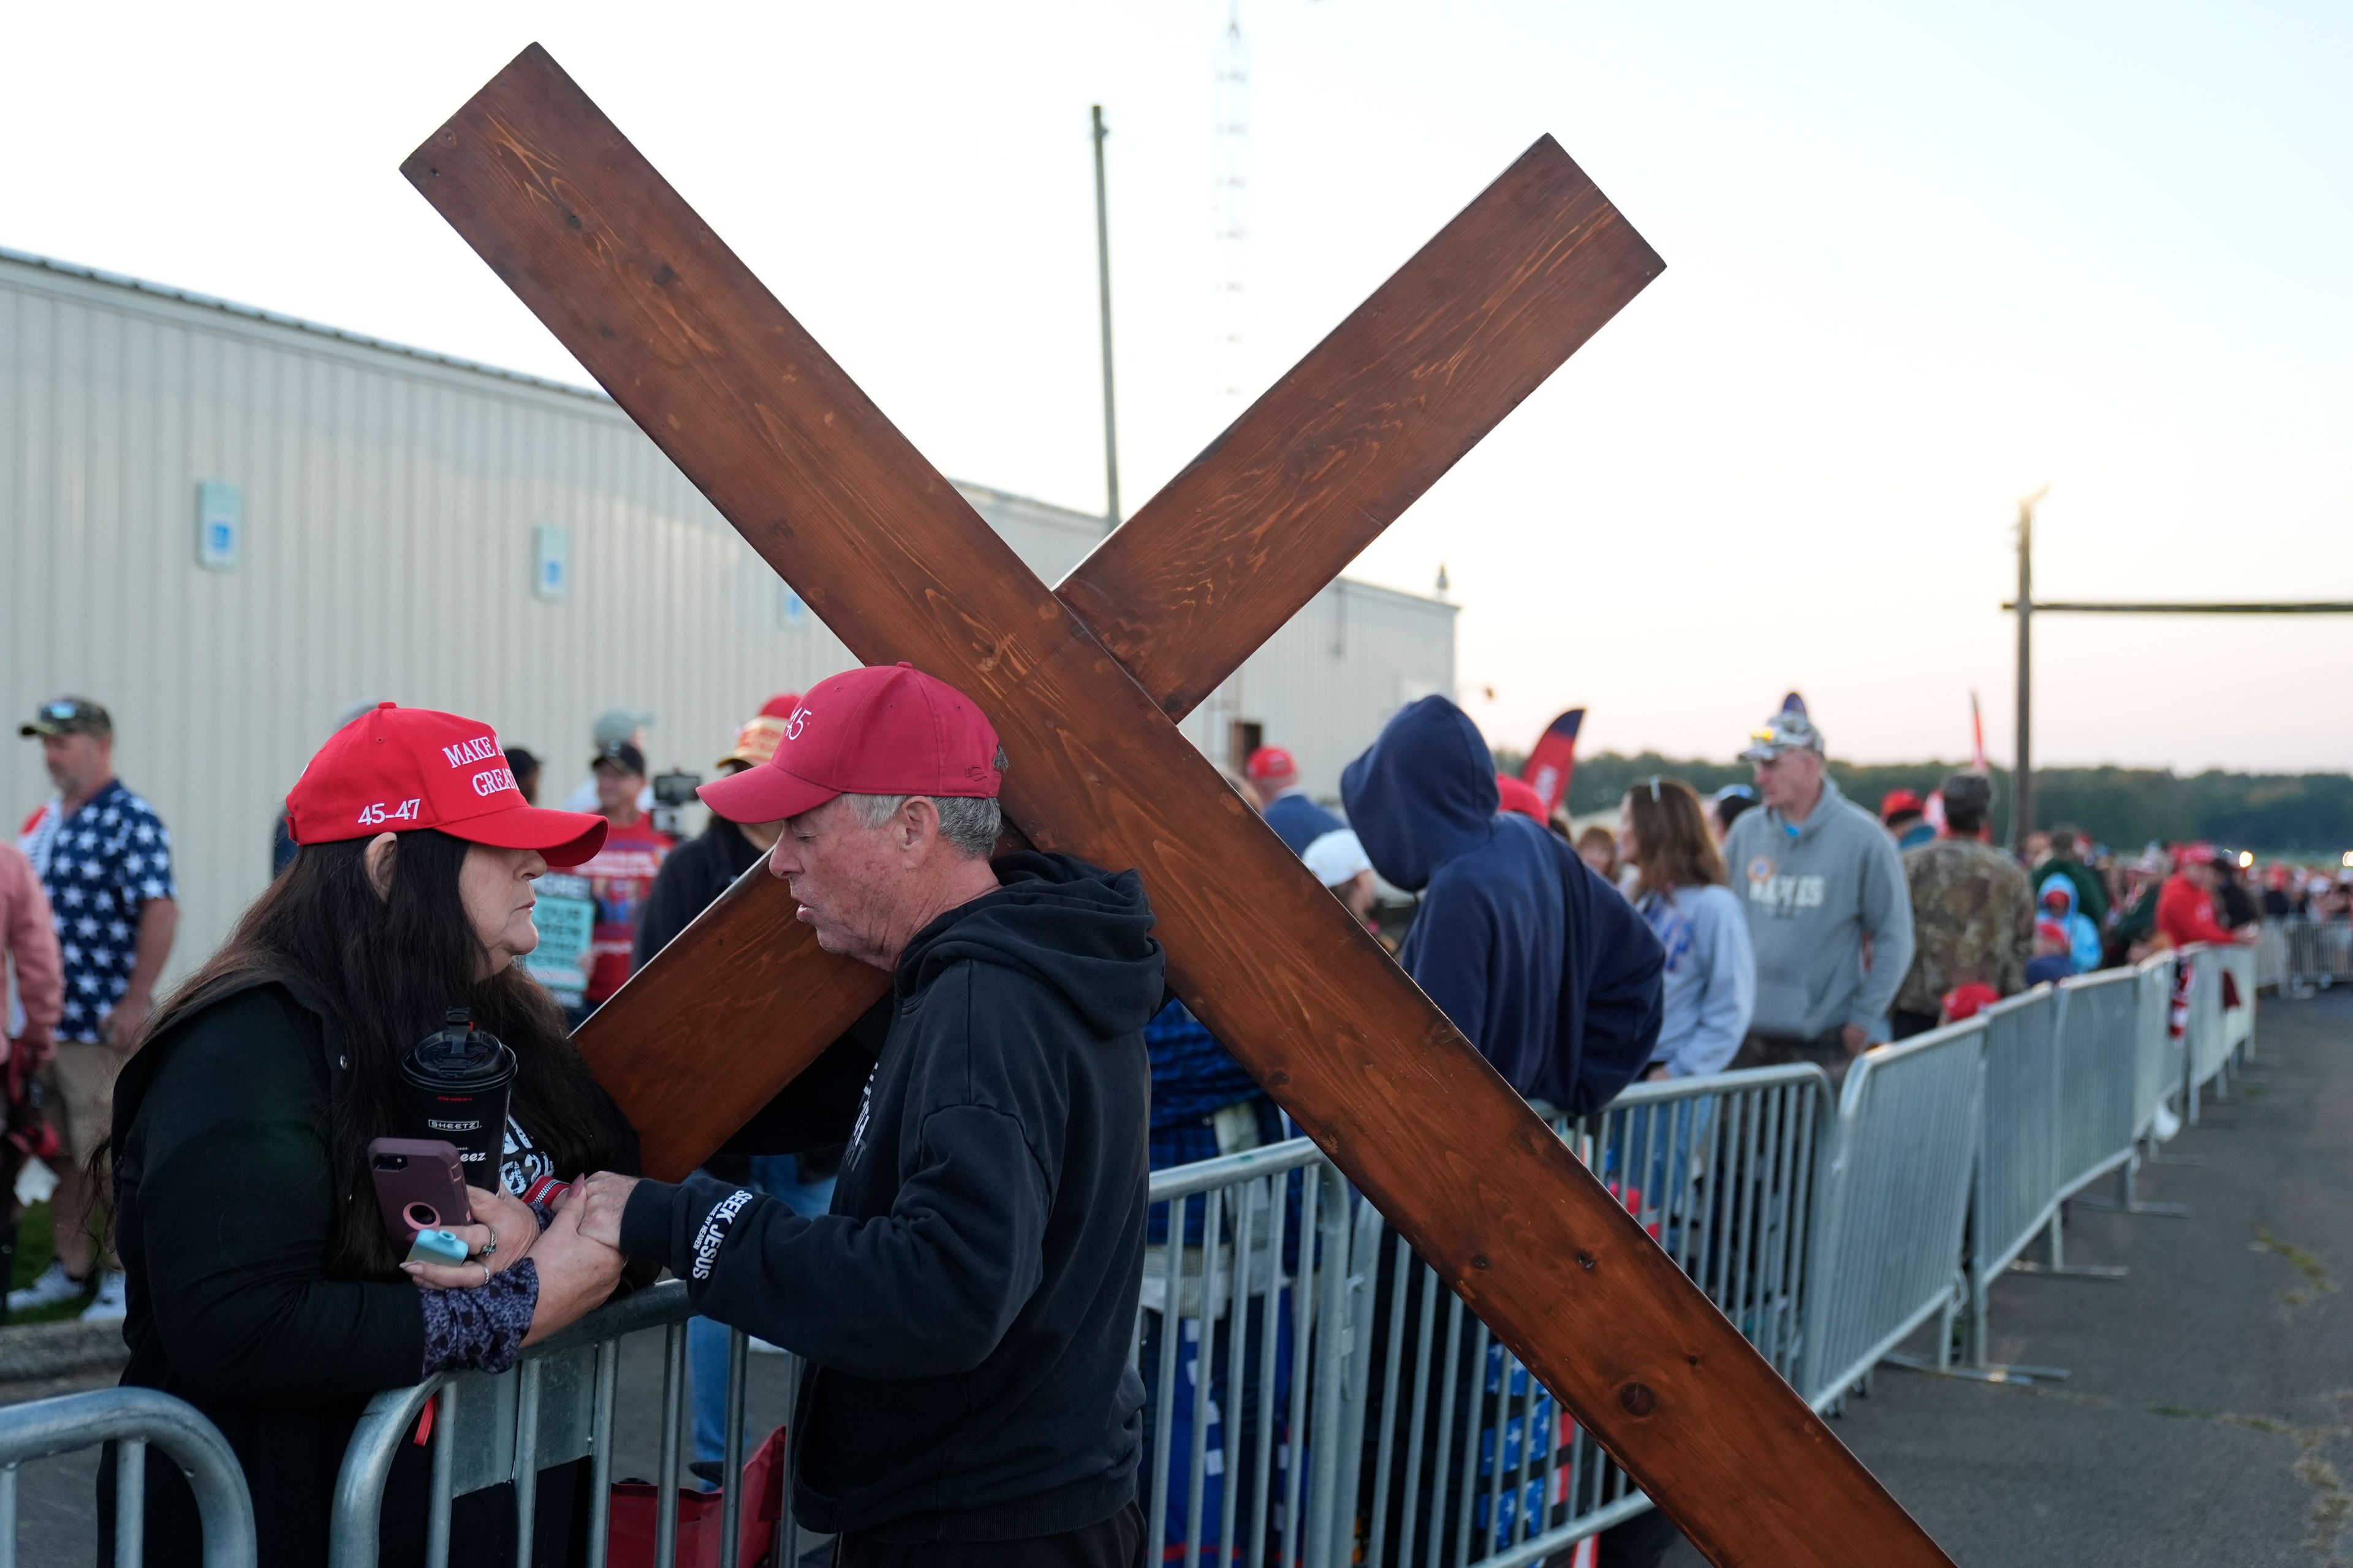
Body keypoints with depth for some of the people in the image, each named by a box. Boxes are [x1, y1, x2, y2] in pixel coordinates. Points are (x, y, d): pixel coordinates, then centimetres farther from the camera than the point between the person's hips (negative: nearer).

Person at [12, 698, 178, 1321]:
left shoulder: (132, 822, -10)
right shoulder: (43, 822, 14)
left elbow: (161, 911, -17)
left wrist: (134, 1004, -20)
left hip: (102, 1023, -8)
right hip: (45, 1020, 8)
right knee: (58, 1153, 14)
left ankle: (124, 1275, 10)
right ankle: (72, 1268, 25)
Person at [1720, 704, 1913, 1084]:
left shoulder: (1862, 837, -5)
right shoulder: (1746, 832, 7)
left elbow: (1894, 938, -3)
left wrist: (1862, 1020, -6)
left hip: (1823, 1042, -3)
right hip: (1746, 1039, 4)